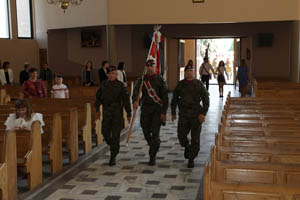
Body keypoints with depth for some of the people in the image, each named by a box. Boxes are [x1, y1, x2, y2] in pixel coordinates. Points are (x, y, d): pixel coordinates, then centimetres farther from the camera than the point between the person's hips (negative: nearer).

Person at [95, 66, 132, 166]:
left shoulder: (120, 85, -4)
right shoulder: (103, 84, 5)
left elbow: (126, 100, -3)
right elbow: (98, 97, 6)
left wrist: (129, 114, -4)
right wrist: (97, 109, -5)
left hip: (117, 112, -3)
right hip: (106, 112, 3)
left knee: (115, 135, -5)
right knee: (105, 133, 5)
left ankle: (113, 157, 3)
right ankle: (113, 147, 36)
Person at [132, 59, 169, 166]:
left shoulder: (160, 80, 0)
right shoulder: (141, 79, 5)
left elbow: (165, 97, -2)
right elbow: (136, 90, -15)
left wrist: (164, 112, -9)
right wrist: (135, 100, -36)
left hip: (157, 109, -3)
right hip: (145, 108, 3)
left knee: (155, 133, -8)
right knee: (146, 132, 10)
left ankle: (152, 157, 1)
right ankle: (153, 146, 40)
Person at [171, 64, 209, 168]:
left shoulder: (199, 84, 1)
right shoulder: (180, 84, 6)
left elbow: (206, 99, 0)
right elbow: (174, 99, 15)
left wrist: (203, 113, -9)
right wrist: (173, 113, 13)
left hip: (196, 115, -1)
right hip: (183, 114, 1)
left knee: (195, 139, -1)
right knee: (181, 135, -4)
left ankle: (191, 159, 15)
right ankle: (187, 147, 30)